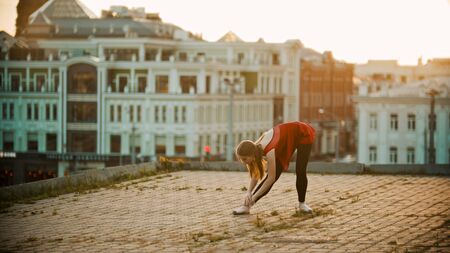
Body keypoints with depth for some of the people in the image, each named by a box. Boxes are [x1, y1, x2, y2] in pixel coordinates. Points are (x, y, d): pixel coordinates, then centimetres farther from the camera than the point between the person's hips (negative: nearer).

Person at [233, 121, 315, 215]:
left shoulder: (269, 151, -41)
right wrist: (249, 192, -21)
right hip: (287, 138, 6)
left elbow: (271, 178, -34)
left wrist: (254, 197, -29)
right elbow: (255, 175, -6)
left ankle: (302, 203, 10)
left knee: (300, 172, -14)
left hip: (303, 134, -6)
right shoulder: (255, 149, -18)